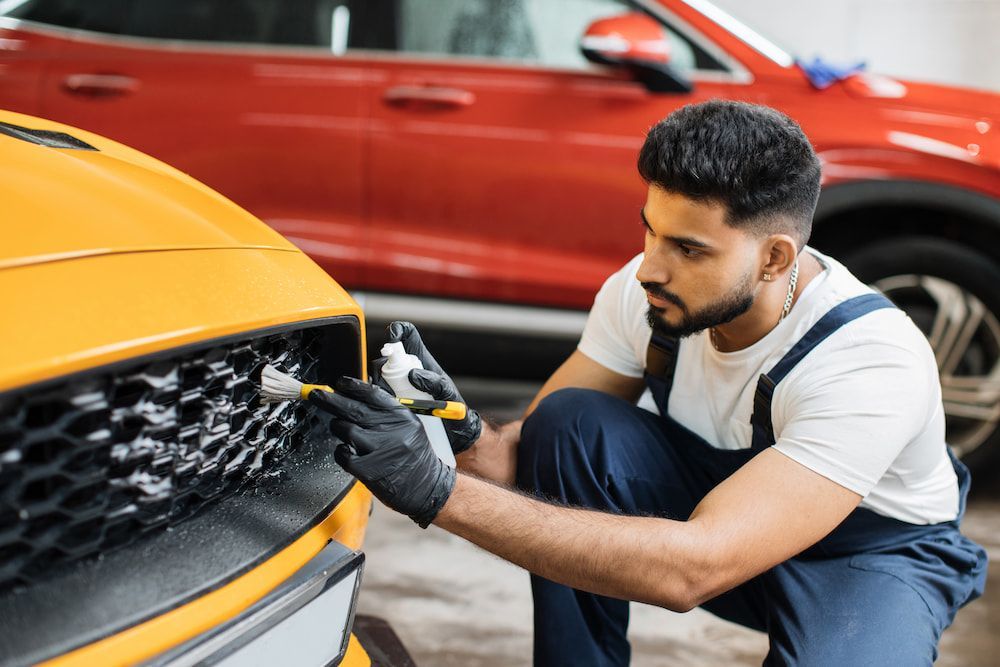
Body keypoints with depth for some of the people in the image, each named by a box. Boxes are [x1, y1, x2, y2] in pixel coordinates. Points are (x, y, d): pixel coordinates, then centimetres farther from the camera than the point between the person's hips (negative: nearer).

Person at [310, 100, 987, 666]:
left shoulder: (874, 366, -36)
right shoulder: (644, 294, -18)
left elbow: (693, 568, -44)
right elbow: (538, 445, -10)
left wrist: (444, 494, -49)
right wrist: (473, 439, -36)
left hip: (874, 546, -4)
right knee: (568, 422, -23)